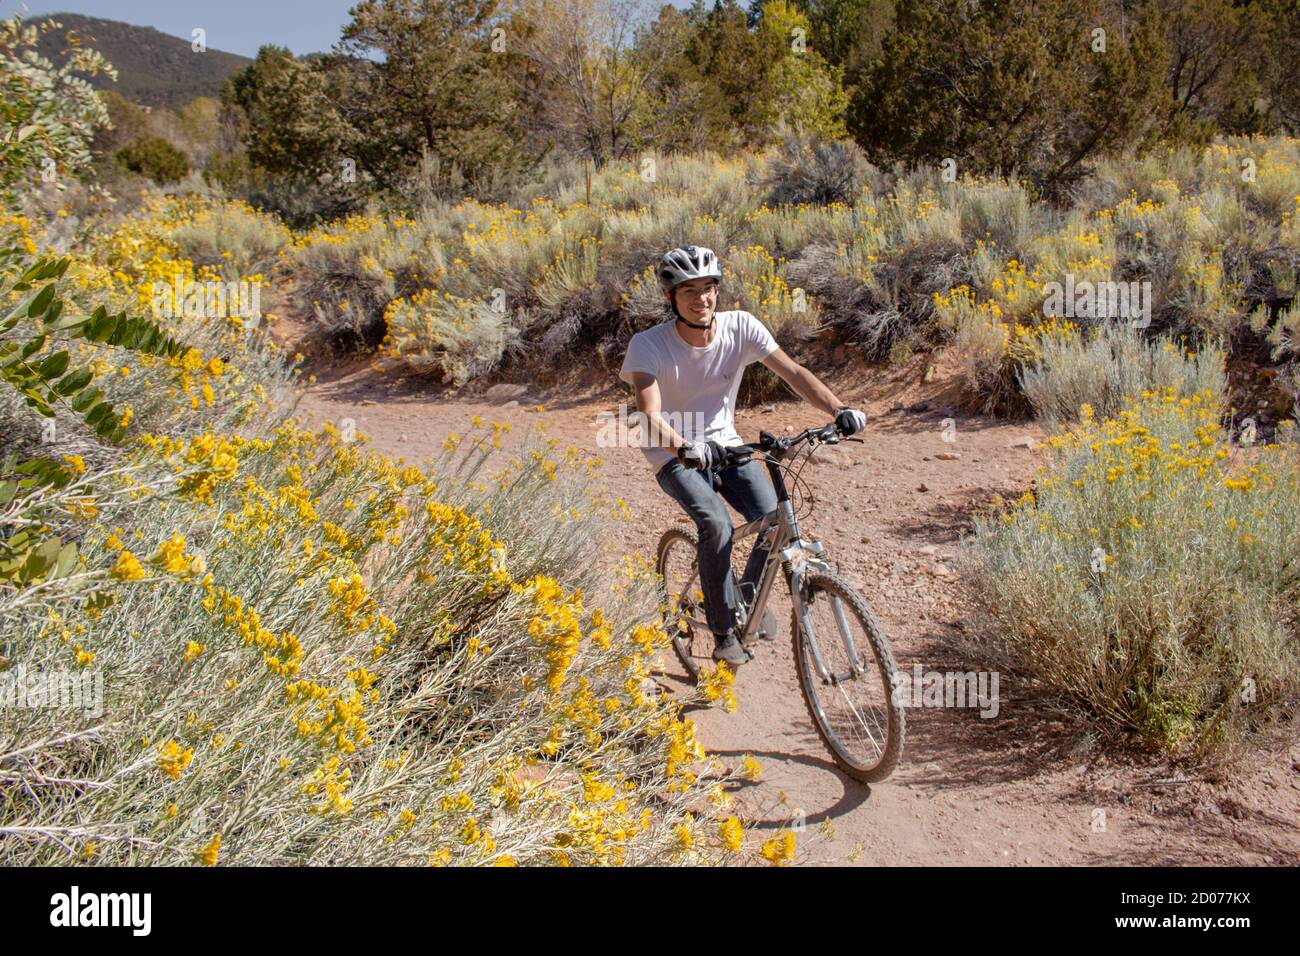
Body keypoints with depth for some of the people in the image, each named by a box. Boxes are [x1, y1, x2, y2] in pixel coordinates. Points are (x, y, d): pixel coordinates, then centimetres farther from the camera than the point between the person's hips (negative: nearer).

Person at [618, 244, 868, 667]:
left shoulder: (741, 327, -13)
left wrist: (840, 409, -33)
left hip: (723, 442, 4)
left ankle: (749, 593, 14)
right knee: (717, 524, -28)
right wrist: (685, 446, -53)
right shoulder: (648, 345, -22)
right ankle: (724, 632, -10)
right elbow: (650, 415, -33)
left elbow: (793, 372, -18)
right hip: (673, 453, -3)